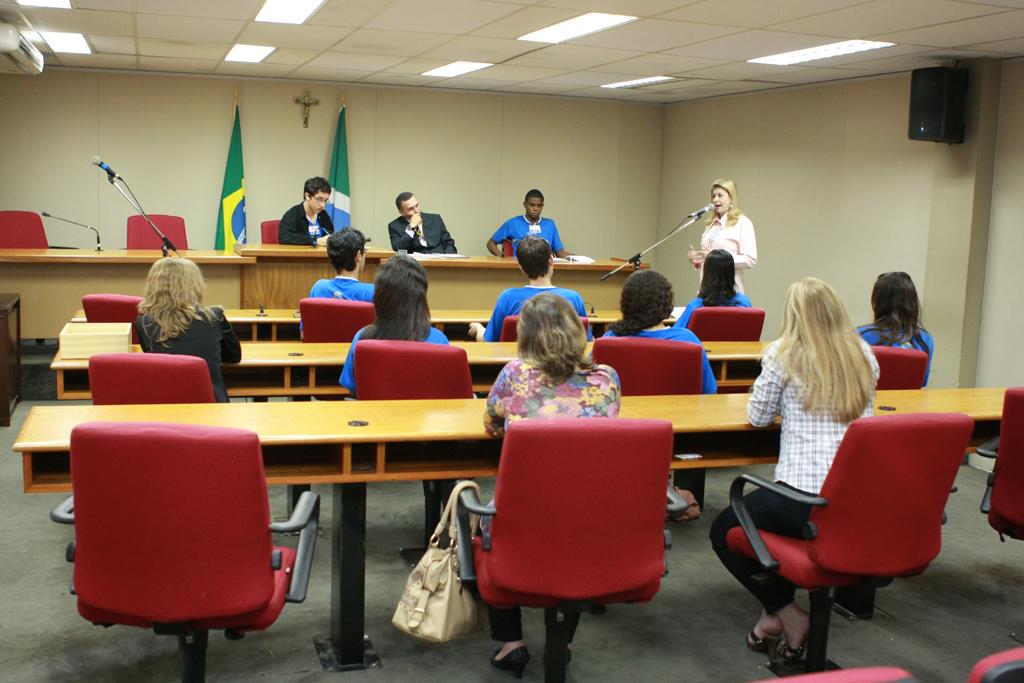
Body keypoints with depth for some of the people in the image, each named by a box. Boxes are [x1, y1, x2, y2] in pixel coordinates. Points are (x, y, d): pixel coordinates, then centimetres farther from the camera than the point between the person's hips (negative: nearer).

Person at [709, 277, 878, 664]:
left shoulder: (784, 354, -5)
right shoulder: (863, 355, 9)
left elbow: (758, 417, 5)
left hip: (804, 494, -6)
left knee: (723, 531, 18)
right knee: (774, 515, 34)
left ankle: (786, 614, 10)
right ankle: (779, 611, 27)